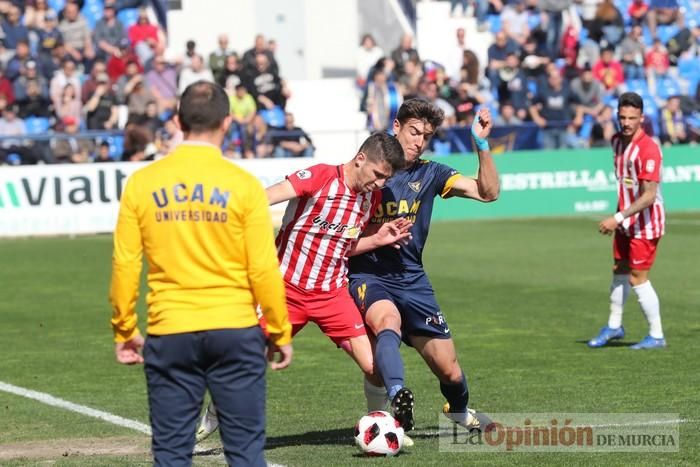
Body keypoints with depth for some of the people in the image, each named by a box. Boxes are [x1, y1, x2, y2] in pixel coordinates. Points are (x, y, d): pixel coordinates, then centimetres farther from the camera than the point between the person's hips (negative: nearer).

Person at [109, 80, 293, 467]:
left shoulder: (142, 184, 1)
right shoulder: (243, 185, -5)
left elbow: (124, 265, 1)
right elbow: (264, 269, -5)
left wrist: (124, 331, 12)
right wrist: (280, 333, 6)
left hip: (169, 334, 1)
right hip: (235, 331, -1)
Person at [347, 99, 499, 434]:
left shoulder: (429, 173, 7)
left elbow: (488, 192, -1)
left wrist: (482, 144, -11)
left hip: (411, 279, 4)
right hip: (368, 276, -4)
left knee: (449, 371, 5)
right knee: (388, 319, -40)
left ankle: (460, 411, 39)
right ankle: (397, 396, -62)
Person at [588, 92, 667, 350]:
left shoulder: (648, 149, -24)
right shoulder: (617, 140, 1)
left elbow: (648, 196, -27)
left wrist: (618, 218, -30)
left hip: (645, 222, -8)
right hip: (625, 220, 8)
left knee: (637, 278, -6)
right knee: (619, 271, 18)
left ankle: (656, 336, 5)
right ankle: (614, 326, 35)